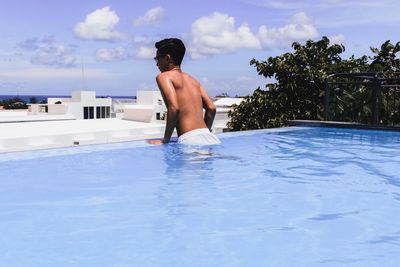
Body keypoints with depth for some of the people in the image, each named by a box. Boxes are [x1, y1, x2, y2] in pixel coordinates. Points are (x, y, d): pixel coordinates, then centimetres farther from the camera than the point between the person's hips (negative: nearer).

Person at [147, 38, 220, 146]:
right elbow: (211, 108, 16)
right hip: (210, 138, 7)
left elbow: (174, 108, -13)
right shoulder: (192, 79, 22)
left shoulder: (163, 76, 2)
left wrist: (165, 140, -7)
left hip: (190, 140, -7)